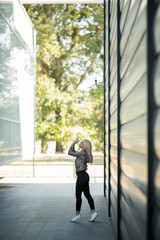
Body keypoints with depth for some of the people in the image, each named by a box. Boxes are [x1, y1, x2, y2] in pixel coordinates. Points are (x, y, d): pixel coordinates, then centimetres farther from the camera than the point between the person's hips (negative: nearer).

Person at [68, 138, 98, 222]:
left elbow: (70, 152, -13)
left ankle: (77, 214, 9)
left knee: (78, 195, 0)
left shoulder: (82, 153, -17)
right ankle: (93, 212, 11)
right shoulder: (83, 153, 12)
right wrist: (74, 144, 17)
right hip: (84, 176, 10)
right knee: (87, 194, 10)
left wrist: (73, 143, -5)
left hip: (82, 176, -10)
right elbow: (74, 153, 25)